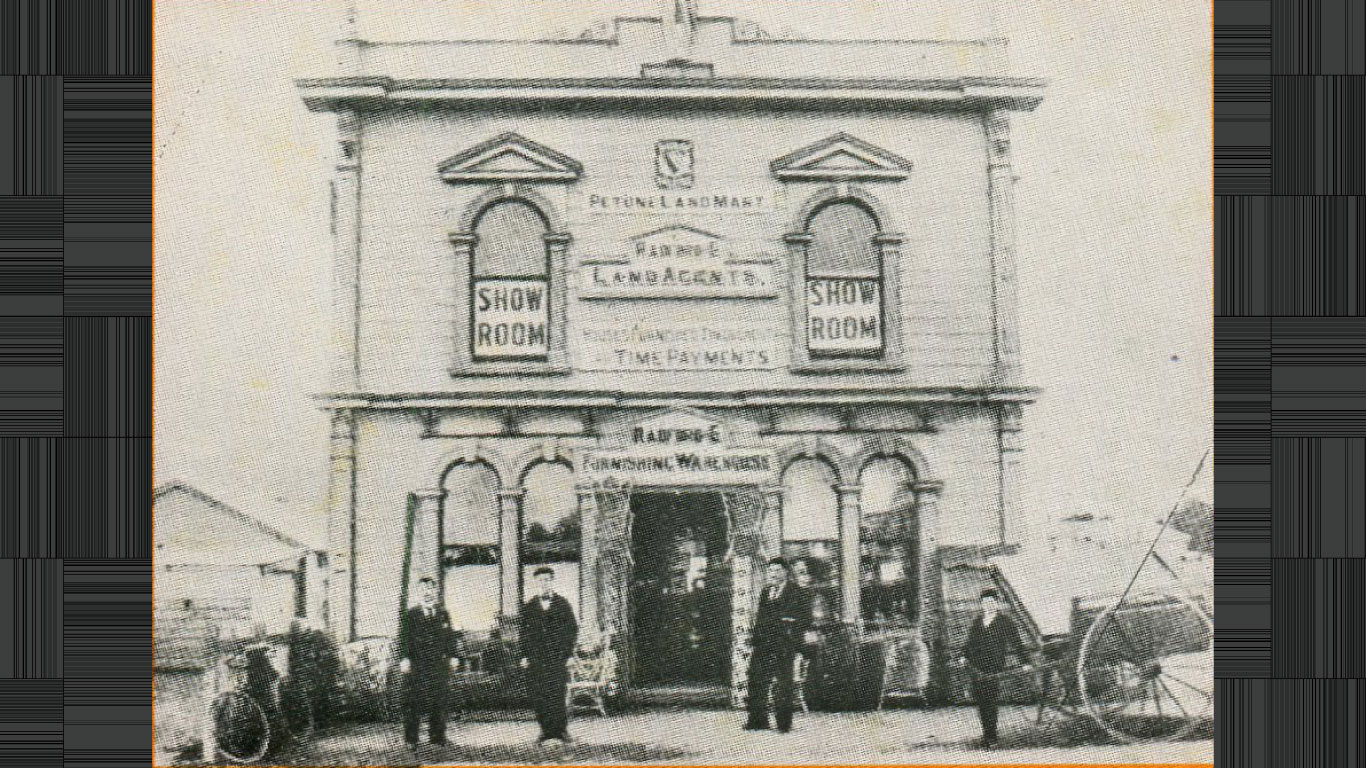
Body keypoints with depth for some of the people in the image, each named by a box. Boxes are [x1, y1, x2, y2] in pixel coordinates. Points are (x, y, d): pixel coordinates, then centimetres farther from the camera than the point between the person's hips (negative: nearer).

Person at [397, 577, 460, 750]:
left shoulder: (443, 614, 12)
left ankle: (437, 736, 18)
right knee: (413, 703, -2)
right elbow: (403, 638, -5)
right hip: (416, 666, -3)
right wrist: (404, 659, -14)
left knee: (438, 702, 8)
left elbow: (450, 637, 15)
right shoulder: (409, 615, 0)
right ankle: (411, 740, 5)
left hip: (438, 665, 3)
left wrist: (452, 657, 8)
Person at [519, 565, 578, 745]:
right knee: (538, 696, -2)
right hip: (535, 658, 2)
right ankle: (546, 730, 8)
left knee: (557, 695, -7)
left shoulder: (563, 604, 6)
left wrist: (568, 653, -2)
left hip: (558, 657, -2)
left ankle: (561, 730, 5)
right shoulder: (528, 607, 12)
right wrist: (524, 655, 4)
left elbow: (573, 629, 6)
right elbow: (523, 632, 13)